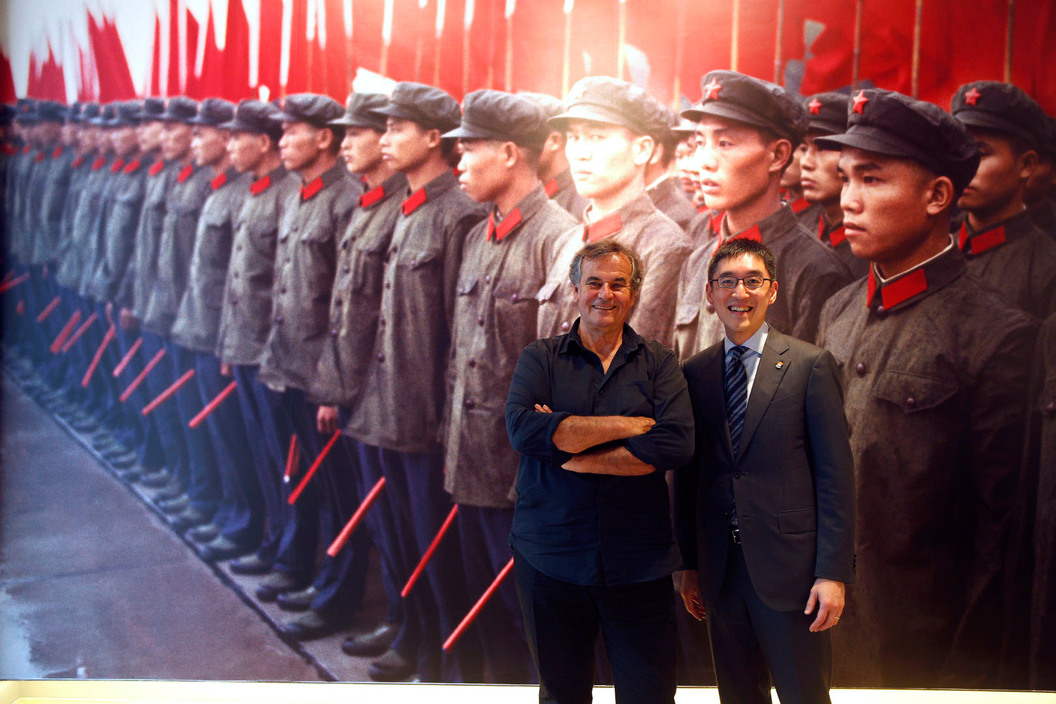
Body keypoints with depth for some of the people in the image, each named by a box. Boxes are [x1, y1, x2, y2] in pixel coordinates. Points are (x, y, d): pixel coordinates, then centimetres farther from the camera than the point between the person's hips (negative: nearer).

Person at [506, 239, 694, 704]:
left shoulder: (658, 363, 4)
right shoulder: (540, 358, 3)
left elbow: (676, 444, -13)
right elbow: (523, 428, -16)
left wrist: (568, 452, -13)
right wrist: (628, 425, -15)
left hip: (638, 563, 0)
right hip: (550, 558, 1)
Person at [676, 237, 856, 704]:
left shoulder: (810, 365, -3)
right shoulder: (693, 373, 7)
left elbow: (836, 474, -6)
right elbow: (688, 474, 10)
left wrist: (833, 573, -10)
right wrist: (689, 564, 9)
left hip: (789, 568, -3)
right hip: (720, 571, 3)